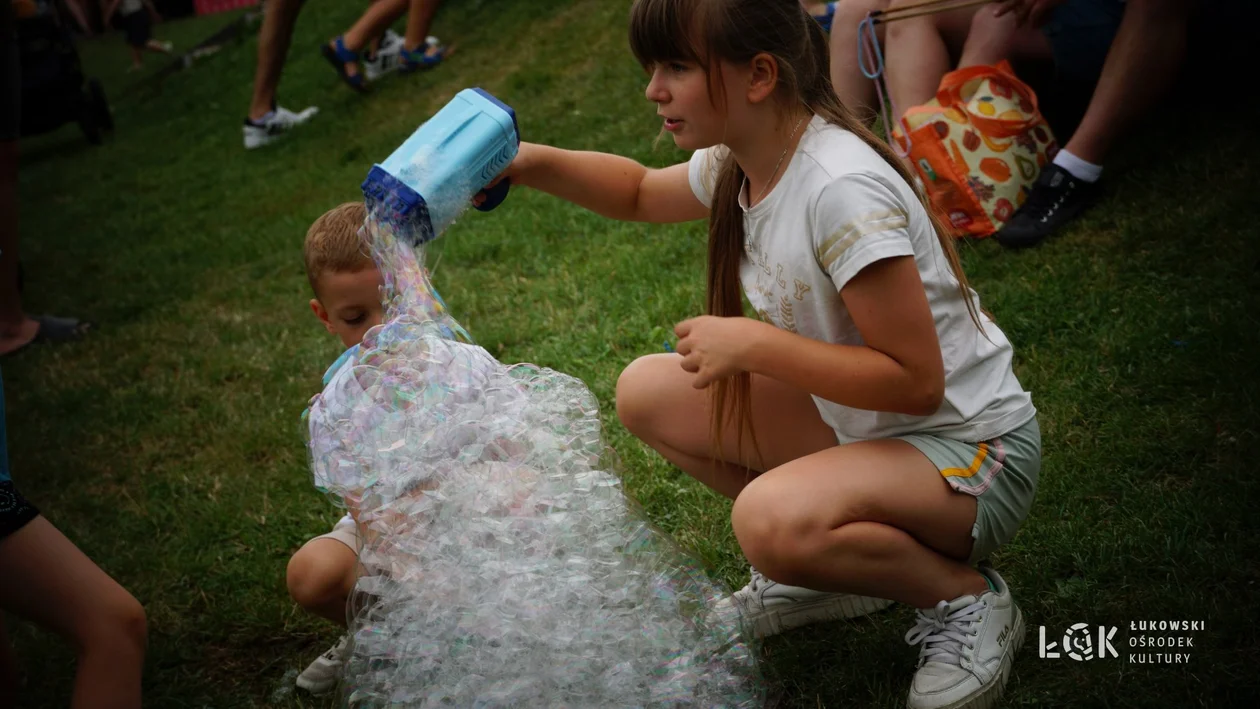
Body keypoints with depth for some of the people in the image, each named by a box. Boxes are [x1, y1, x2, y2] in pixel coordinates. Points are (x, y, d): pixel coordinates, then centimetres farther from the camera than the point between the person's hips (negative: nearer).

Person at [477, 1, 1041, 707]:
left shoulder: (842, 190, -29)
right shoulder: (739, 164, -2)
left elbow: (915, 380, -27)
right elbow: (640, 192, 18)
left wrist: (753, 343, -25)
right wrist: (530, 163, 0)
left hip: (971, 447, -8)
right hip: (855, 418, 9)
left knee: (771, 518, -36)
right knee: (647, 392, 3)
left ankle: (965, 595, -6)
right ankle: (831, 555, 10)